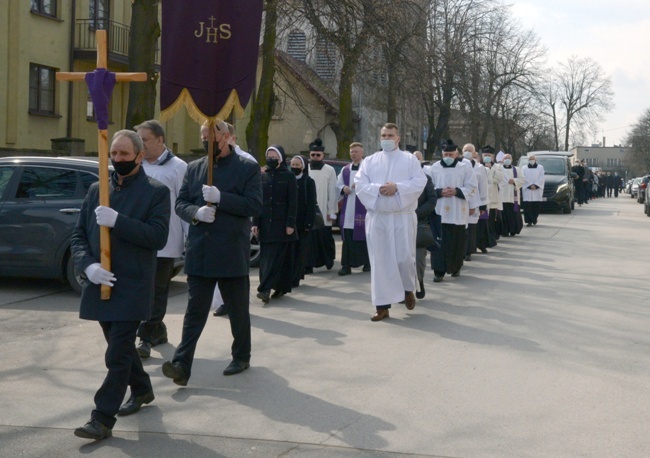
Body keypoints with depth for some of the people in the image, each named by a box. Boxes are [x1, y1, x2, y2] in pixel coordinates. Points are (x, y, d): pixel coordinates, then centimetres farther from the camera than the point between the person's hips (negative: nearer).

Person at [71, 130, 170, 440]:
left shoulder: (156, 192, -3)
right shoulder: (96, 190, 11)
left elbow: (159, 237, -14)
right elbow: (78, 235, 9)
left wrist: (117, 221, -23)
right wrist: (87, 266, -11)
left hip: (132, 286, -6)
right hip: (99, 283, 6)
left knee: (118, 354, -7)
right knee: (121, 346, 19)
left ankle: (103, 420, -3)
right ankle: (141, 390, 41)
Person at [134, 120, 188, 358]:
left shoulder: (177, 167, -5)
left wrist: (191, 239, -8)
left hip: (165, 242, -6)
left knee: (156, 291, -1)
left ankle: (146, 337, 0)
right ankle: (158, 330, 26)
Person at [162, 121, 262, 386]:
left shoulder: (248, 168, -1)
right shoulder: (194, 168, 11)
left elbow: (255, 205, -10)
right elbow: (180, 203, 9)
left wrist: (221, 198, -21)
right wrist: (196, 212, -13)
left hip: (233, 254, -3)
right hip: (199, 253, 3)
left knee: (238, 310, 11)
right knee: (195, 310, 0)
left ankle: (241, 356, 29)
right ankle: (182, 365, -5)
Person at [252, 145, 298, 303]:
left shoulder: (289, 176, -1)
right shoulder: (263, 177, 10)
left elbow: (293, 202, -5)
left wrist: (290, 224, -12)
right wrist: (255, 223, 3)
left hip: (281, 224, -4)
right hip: (265, 224, 4)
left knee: (277, 256, -8)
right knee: (266, 257, 3)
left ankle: (265, 288, -14)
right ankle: (280, 287, 10)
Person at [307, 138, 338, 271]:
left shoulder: (330, 170, 1)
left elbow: (332, 192, 1)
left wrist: (332, 212, -2)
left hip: (323, 213, -1)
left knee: (325, 237, 2)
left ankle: (328, 260, 23)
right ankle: (309, 264, 7)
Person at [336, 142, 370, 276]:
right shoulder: (345, 170, 17)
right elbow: (338, 184, 18)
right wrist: (343, 188, -4)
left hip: (363, 208, -4)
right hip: (348, 208, 4)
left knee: (364, 236, 0)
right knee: (347, 237, -1)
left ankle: (367, 263, 12)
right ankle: (346, 265, -1)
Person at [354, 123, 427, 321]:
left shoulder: (410, 159, 6)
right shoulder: (370, 161, 11)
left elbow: (419, 182, -6)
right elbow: (360, 184, 0)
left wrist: (397, 187, -19)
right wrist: (378, 189, -16)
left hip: (403, 217, -2)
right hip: (377, 217, 2)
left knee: (405, 257, -3)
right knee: (380, 261, 0)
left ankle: (408, 289, 29)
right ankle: (382, 305, 4)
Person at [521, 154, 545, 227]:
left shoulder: (540, 167, 12)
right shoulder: (524, 168, 12)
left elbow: (541, 178, 1)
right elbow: (524, 179, 1)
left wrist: (535, 185, -11)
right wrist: (530, 185, -12)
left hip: (537, 190, 0)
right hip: (527, 190, 0)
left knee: (537, 206, -3)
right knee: (527, 206, -9)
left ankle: (534, 219, 13)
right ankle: (529, 221, -8)